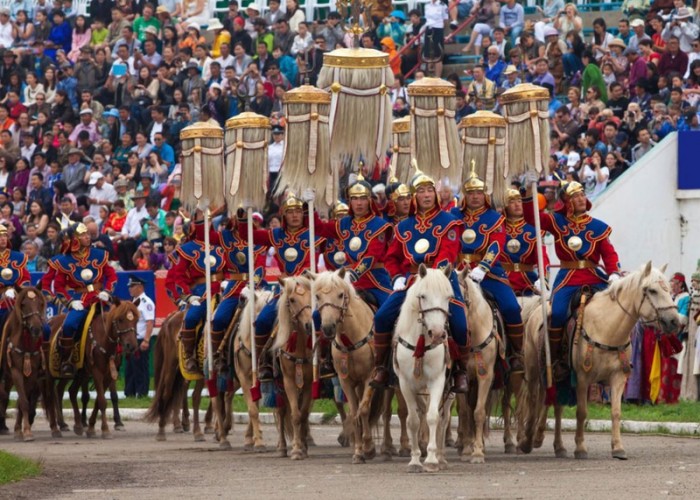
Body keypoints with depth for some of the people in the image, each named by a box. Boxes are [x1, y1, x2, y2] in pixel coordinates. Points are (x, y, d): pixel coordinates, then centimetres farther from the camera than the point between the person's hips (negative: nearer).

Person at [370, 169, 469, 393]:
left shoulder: (447, 222, 3)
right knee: (383, 316, -14)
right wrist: (398, 277, -1)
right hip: (411, 280, 3)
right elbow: (391, 257, 19)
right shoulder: (404, 227, 14)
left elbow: (447, 254, -11)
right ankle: (380, 368, -2)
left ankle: (461, 372, 5)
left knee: (459, 324, -17)